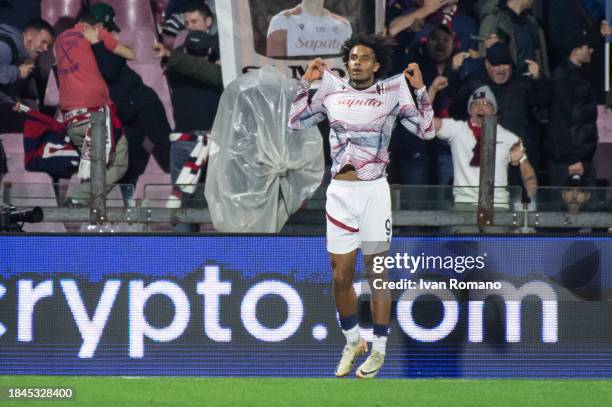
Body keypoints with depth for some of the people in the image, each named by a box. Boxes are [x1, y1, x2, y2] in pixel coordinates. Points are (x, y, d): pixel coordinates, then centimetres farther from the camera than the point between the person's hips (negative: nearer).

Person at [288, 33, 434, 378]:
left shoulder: (391, 94, 2)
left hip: (374, 191, -3)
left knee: (378, 273, 1)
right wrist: (306, 83, 12)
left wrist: (421, 90, -5)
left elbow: (427, 130, 2)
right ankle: (353, 341, 24)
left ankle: (379, 349, 10)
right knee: (341, 276, 4)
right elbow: (296, 120, 19)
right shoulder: (332, 93, 9)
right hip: (340, 192, 3)